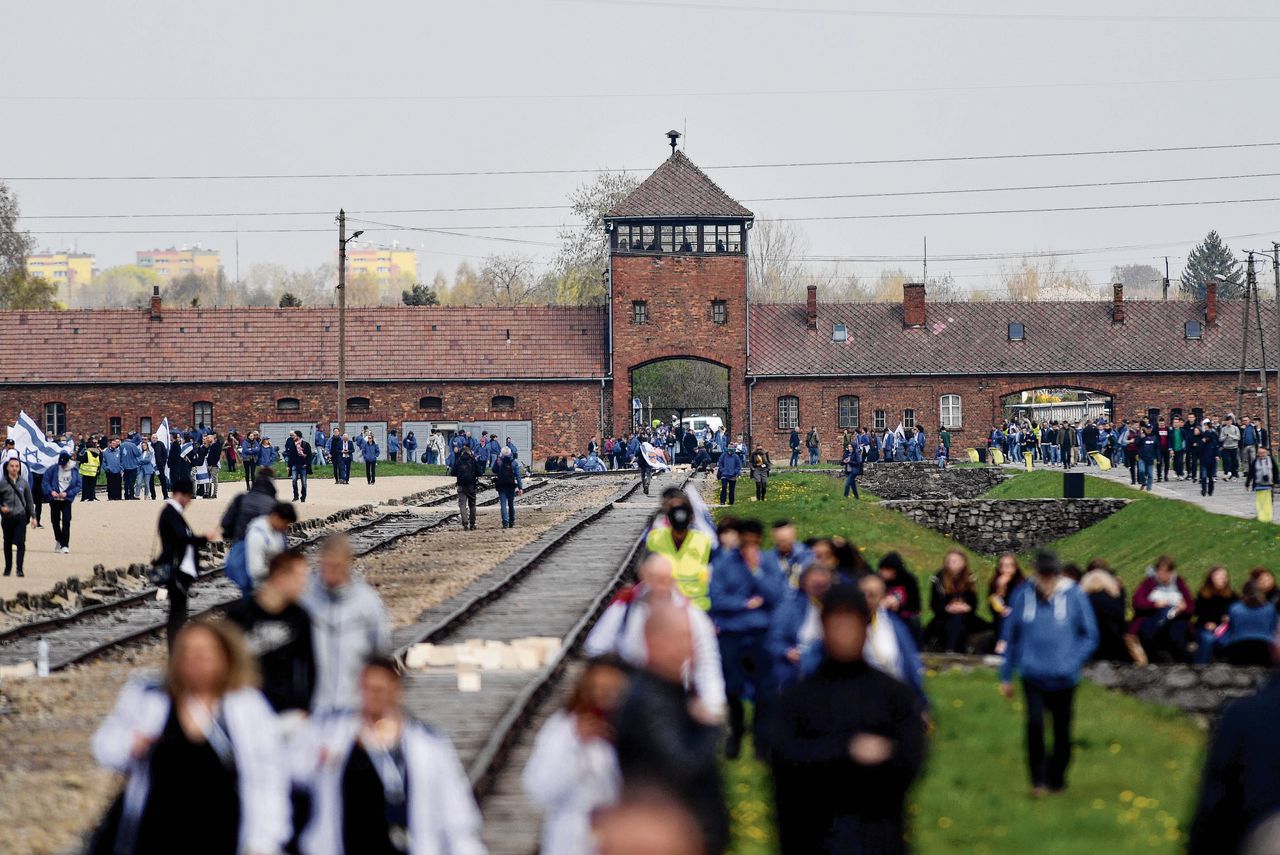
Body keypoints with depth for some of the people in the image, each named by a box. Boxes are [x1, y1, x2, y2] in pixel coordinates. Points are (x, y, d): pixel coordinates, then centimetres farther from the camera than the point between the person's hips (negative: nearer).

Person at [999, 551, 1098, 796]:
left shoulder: (1074, 596, -6)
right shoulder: (1023, 595, -3)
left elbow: (1090, 636, 3)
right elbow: (1010, 636, 7)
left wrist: (1073, 661, -10)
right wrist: (1006, 676, 10)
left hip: (1063, 678, 0)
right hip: (1032, 674, 0)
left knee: (1061, 730, 10)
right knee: (1034, 723, -17)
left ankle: (1056, 778, 29)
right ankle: (1038, 779, -6)